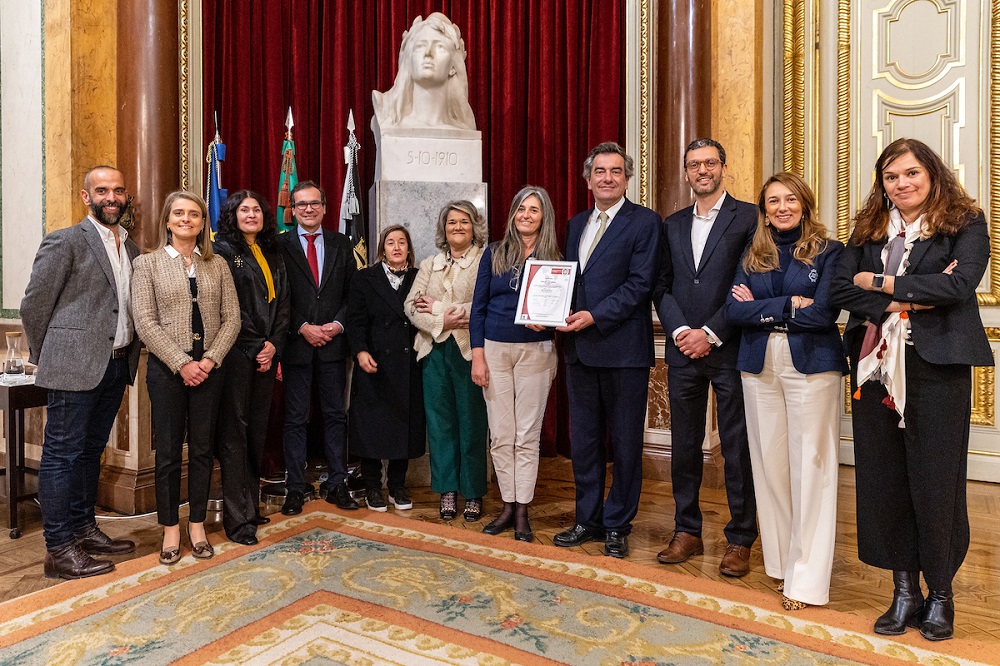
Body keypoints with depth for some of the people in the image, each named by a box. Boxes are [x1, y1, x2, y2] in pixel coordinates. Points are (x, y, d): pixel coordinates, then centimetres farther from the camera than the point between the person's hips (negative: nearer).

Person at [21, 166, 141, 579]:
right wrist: (45, 357, 2)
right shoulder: (65, 242, -7)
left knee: (91, 451, 16)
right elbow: (33, 305, -5)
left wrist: (128, 357, 12)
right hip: (76, 366, -7)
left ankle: (83, 529, 28)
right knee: (62, 454, 0)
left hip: (116, 364, 7)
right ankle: (59, 549, 7)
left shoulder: (132, 249, 13)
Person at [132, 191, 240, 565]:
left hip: (209, 368, 2)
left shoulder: (217, 265, 8)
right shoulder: (147, 264, 2)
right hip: (167, 368, -2)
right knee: (168, 451, 6)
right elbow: (145, 322, -6)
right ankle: (170, 530, 19)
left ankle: (197, 526, 22)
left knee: (202, 449, 9)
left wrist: (211, 359, -10)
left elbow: (231, 317, 3)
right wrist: (181, 363, -13)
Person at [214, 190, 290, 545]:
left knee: (257, 430, 10)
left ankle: (251, 506, 21)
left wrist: (274, 345, -1)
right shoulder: (223, 251, -2)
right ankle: (238, 519, 3)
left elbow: (282, 304, 13)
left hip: (266, 354, 6)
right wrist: (255, 345, -10)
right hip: (237, 353, -6)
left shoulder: (273, 257, 17)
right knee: (234, 432, -2)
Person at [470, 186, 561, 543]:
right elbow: (478, 307, 4)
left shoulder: (554, 259, 3)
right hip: (495, 350, 2)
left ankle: (523, 511, 14)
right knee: (500, 435, 6)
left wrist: (545, 322, -17)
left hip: (535, 351, -1)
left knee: (527, 436, 4)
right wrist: (477, 355, -2)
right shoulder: (494, 253, 6)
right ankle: (508, 506, 19)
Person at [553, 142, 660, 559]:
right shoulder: (576, 224, 16)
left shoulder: (644, 222, -4)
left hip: (623, 348, -6)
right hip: (580, 349, 6)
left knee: (625, 443, 7)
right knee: (583, 440, 14)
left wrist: (595, 316, -19)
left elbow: (641, 283, -13)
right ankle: (588, 520, 29)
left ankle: (617, 525, 22)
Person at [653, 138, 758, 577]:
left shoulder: (748, 217, 0)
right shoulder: (672, 224, 15)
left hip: (729, 348, -4)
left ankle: (740, 540, 16)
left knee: (737, 448, 3)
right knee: (683, 445, 10)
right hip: (683, 349, 4)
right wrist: (680, 330, -5)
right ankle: (686, 532, 22)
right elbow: (661, 286, 10)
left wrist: (710, 333, -11)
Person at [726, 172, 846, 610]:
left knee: (810, 467, -4)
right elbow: (734, 310, -1)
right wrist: (791, 304, -9)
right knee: (769, 463, 8)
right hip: (759, 366, 4)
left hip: (812, 365, -3)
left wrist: (761, 306, -6)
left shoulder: (829, 252, 1)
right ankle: (780, 560, 23)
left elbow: (823, 314, -11)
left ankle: (807, 578, 4)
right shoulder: (753, 256, 12)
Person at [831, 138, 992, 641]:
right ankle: (905, 592, 21)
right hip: (876, 368, 4)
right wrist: (905, 301, -13)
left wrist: (880, 284, -9)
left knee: (935, 481, 3)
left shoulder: (966, 224, 2)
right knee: (883, 479, 6)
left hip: (937, 367, -3)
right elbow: (841, 289, 0)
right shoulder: (867, 230, 12)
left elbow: (959, 284, -15)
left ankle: (939, 595, 22)